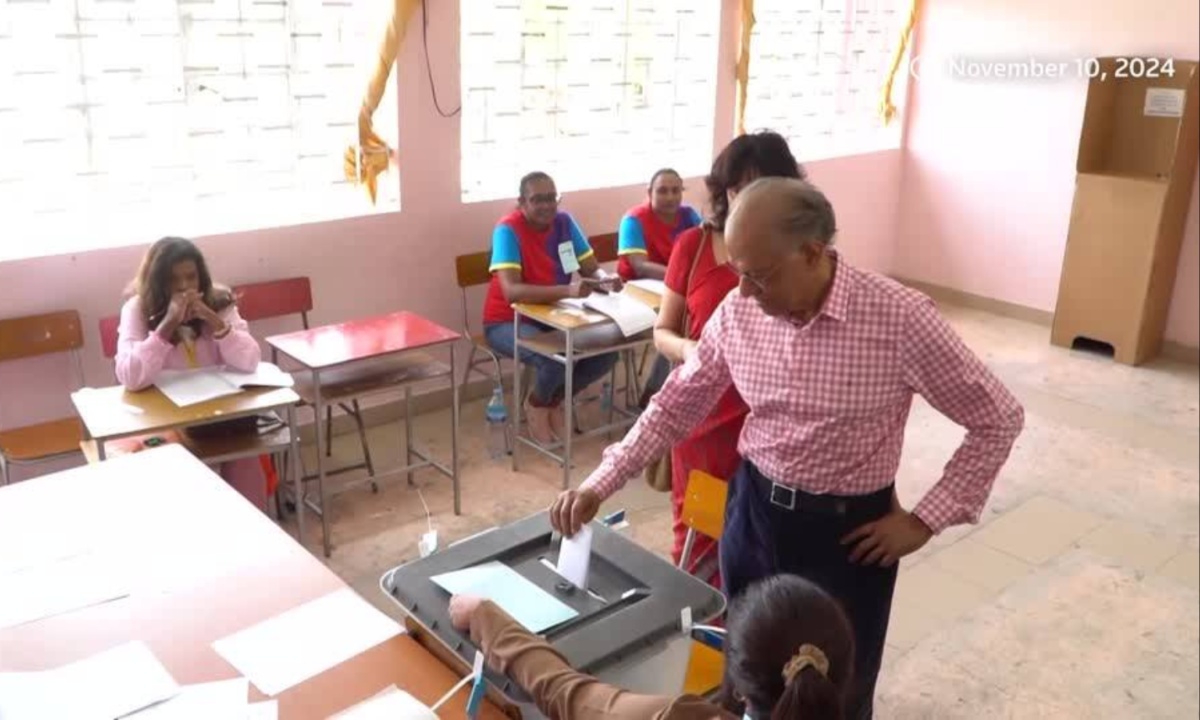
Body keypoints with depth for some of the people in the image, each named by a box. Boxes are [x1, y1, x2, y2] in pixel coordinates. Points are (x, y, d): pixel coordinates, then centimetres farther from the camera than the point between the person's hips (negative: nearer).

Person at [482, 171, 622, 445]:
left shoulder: (564, 222, -3)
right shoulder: (508, 230, -21)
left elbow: (592, 269, 0)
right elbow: (511, 290, -33)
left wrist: (606, 280, -25)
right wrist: (568, 291, -45)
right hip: (508, 321, -6)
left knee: (607, 350, -15)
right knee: (557, 358, -33)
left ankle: (554, 401, 11)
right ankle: (536, 405, 3)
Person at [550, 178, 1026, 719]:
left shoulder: (899, 318, -21)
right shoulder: (737, 311, -9)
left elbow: (998, 419, -10)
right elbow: (678, 403, 3)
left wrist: (926, 518, -11)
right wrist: (601, 482, -4)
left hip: (847, 530, -3)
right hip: (752, 511, 4)